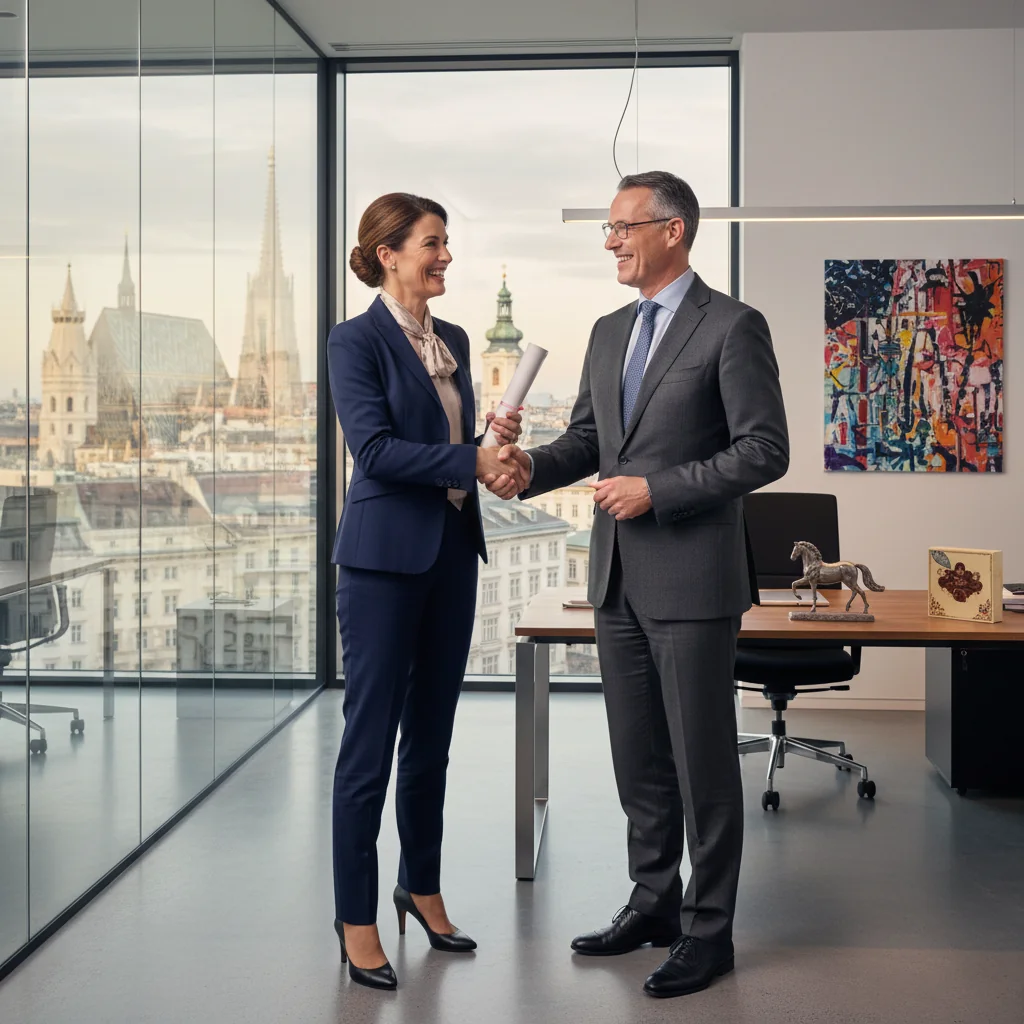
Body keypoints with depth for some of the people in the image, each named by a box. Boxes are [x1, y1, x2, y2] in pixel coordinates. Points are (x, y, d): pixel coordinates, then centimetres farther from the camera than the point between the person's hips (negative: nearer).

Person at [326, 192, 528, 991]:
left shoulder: (454, 341, 13)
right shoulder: (357, 340, -8)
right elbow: (376, 448, -18)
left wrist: (497, 439, 0)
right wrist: (473, 461, -20)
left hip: (453, 551, 7)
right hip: (386, 557, -7)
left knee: (431, 736, 15)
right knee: (371, 740, -1)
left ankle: (422, 888, 29)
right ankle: (356, 918, 10)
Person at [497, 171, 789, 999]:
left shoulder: (732, 327, -8)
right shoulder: (609, 333, 14)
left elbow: (765, 450, -13)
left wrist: (658, 489, -17)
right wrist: (533, 465, -3)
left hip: (692, 581, -7)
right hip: (618, 578, 7)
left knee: (702, 761, 1)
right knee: (638, 757, 15)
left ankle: (708, 930, 13)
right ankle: (654, 902, 29)